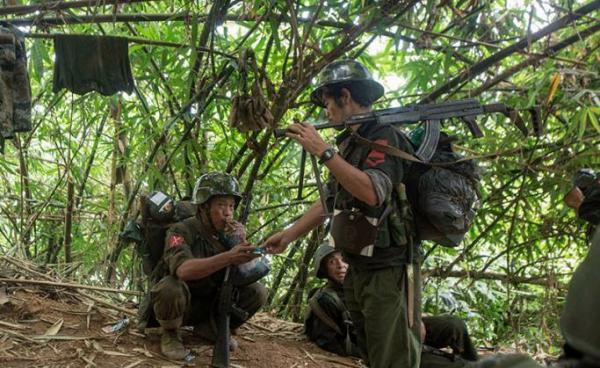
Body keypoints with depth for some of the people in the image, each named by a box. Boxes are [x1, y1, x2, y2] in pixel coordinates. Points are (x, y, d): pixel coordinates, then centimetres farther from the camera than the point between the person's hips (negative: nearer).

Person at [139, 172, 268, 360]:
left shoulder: (232, 232, -6)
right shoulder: (181, 231, -23)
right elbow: (183, 270, -43)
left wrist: (235, 243, -26)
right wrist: (227, 257, -53)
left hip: (209, 304, 5)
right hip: (177, 302, -5)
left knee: (257, 292, -12)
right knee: (171, 286, -37)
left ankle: (209, 329, 5)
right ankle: (170, 334, -8)